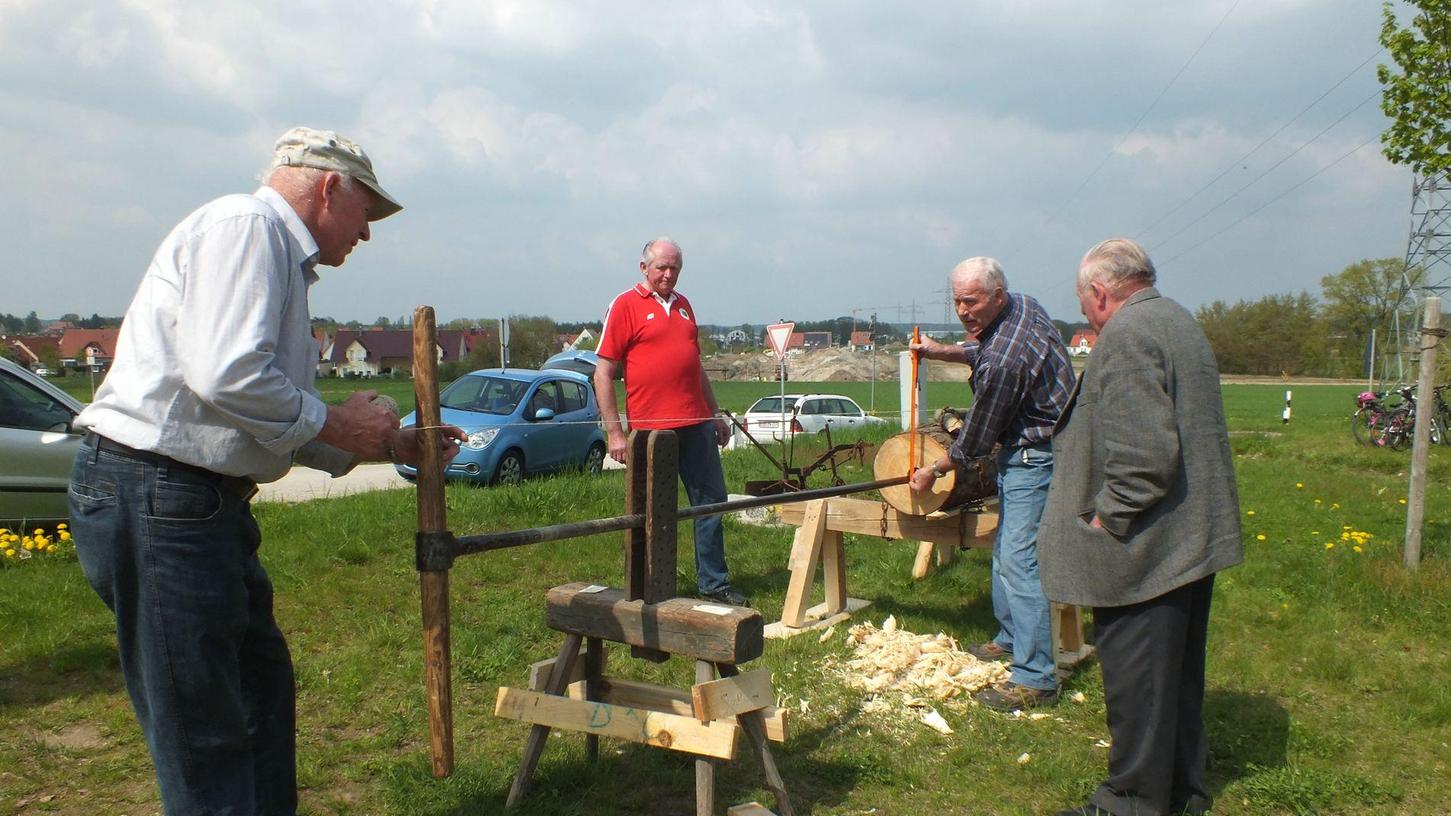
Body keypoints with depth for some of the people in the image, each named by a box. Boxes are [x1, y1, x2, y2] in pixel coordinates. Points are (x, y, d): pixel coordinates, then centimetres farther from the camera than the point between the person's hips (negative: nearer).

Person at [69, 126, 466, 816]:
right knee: (204, 735, -3)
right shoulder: (244, 225, -10)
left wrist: (387, 444, 21)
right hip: (154, 494, -11)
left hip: (205, 500, 11)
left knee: (263, 687, 20)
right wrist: (334, 425, -10)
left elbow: (270, 426, 21)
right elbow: (226, 376, -24)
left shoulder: (283, 258, 20)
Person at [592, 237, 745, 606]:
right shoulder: (625, 305, -3)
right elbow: (603, 374, -7)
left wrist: (715, 415, 22)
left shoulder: (683, 305, 16)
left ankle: (714, 584, 18)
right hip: (650, 428, -6)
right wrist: (614, 432, -11)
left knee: (712, 500, 8)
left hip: (695, 424, 6)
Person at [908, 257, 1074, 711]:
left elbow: (976, 438, -16)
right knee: (1005, 549, 20)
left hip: (1035, 456, -11)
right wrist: (943, 351, 9)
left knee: (1019, 559, -12)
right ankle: (1011, 640, 36)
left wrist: (933, 472, -2)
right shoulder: (1023, 305, 1)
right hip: (1027, 448, 11)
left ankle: (1035, 679, -9)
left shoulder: (1002, 362, -29)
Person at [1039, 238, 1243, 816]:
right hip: (1196, 538, 11)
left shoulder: (1125, 334, -17)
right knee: (1177, 673, 20)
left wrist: (1107, 519, -16)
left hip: (1144, 550, -10)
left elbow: (1145, 451, -27)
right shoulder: (1180, 322, 15)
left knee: (1134, 679, 2)